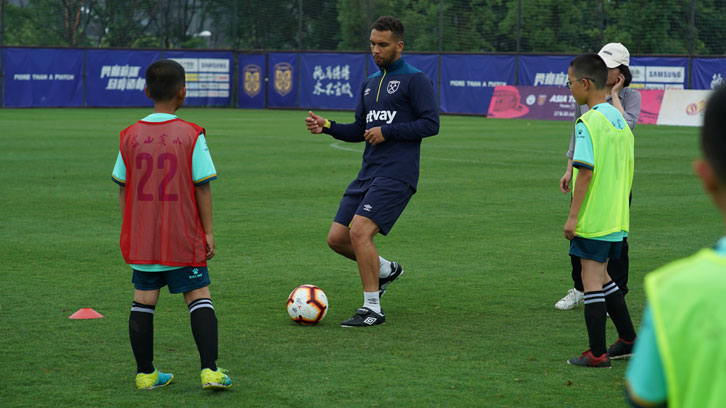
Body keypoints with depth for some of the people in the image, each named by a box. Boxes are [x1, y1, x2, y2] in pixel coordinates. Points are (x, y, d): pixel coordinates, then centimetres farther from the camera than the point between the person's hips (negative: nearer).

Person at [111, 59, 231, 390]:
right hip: (183, 239, -3)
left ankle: (145, 373, 15)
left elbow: (123, 188, 6)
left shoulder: (130, 136, 1)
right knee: (199, 297, 3)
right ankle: (210, 370, -6)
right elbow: (202, 186, -8)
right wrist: (208, 231, 0)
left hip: (141, 239, 3)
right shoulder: (191, 135, -8)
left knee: (143, 301, 10)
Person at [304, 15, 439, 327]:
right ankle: (386, 270, 28)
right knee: (337, 238, 2)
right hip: (368, 173, 8)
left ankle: (372, 309, -10)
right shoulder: (370, 84, 19)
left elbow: (431, 124, -10)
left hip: (397, 175, -8)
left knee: (359, 232, -21)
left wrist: (387, 131, -13)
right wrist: (327, 126, 7)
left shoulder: (415, 80, -3)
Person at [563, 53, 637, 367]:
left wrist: (573, 216, -16)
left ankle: (597, 353, 0)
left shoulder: (588, 123, -15)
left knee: (591, 279, -2)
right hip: (617, 217, 8)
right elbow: (627, 170, 15)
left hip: (592, 219, -8)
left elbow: (586, 172, -20)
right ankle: (629, 338, 26)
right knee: (601, 276, 20)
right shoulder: (620, 120, 10)